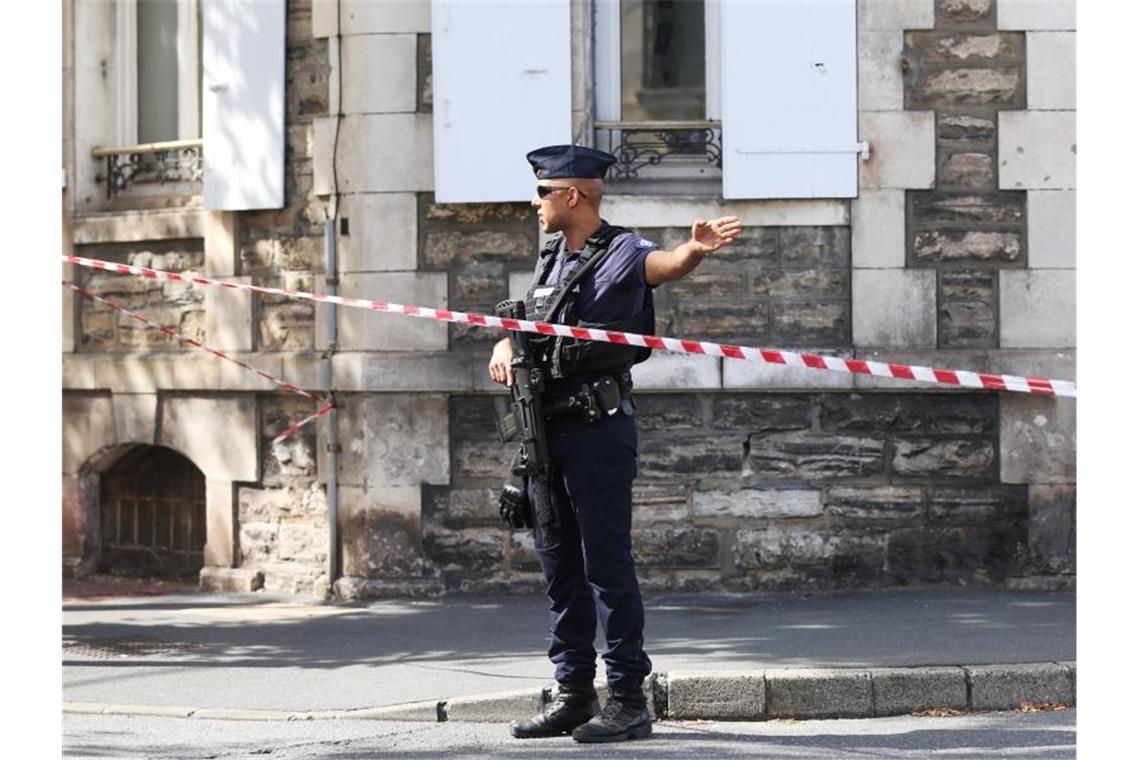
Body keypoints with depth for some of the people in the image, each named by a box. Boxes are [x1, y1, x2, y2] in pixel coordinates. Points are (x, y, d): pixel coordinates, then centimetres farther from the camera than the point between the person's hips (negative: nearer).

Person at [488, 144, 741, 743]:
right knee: (560, 565, 11)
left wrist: (697, 248, -53)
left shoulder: (621, 254, -9)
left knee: (606, 563, -8)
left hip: (597, 428, -8)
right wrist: (505, 348, 1)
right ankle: (573, 694, 19)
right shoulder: (552, 257, 16)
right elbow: (526, 321, 25)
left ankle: (628, 700, -4)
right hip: (546, 427, 8)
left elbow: (665, 264, -30)